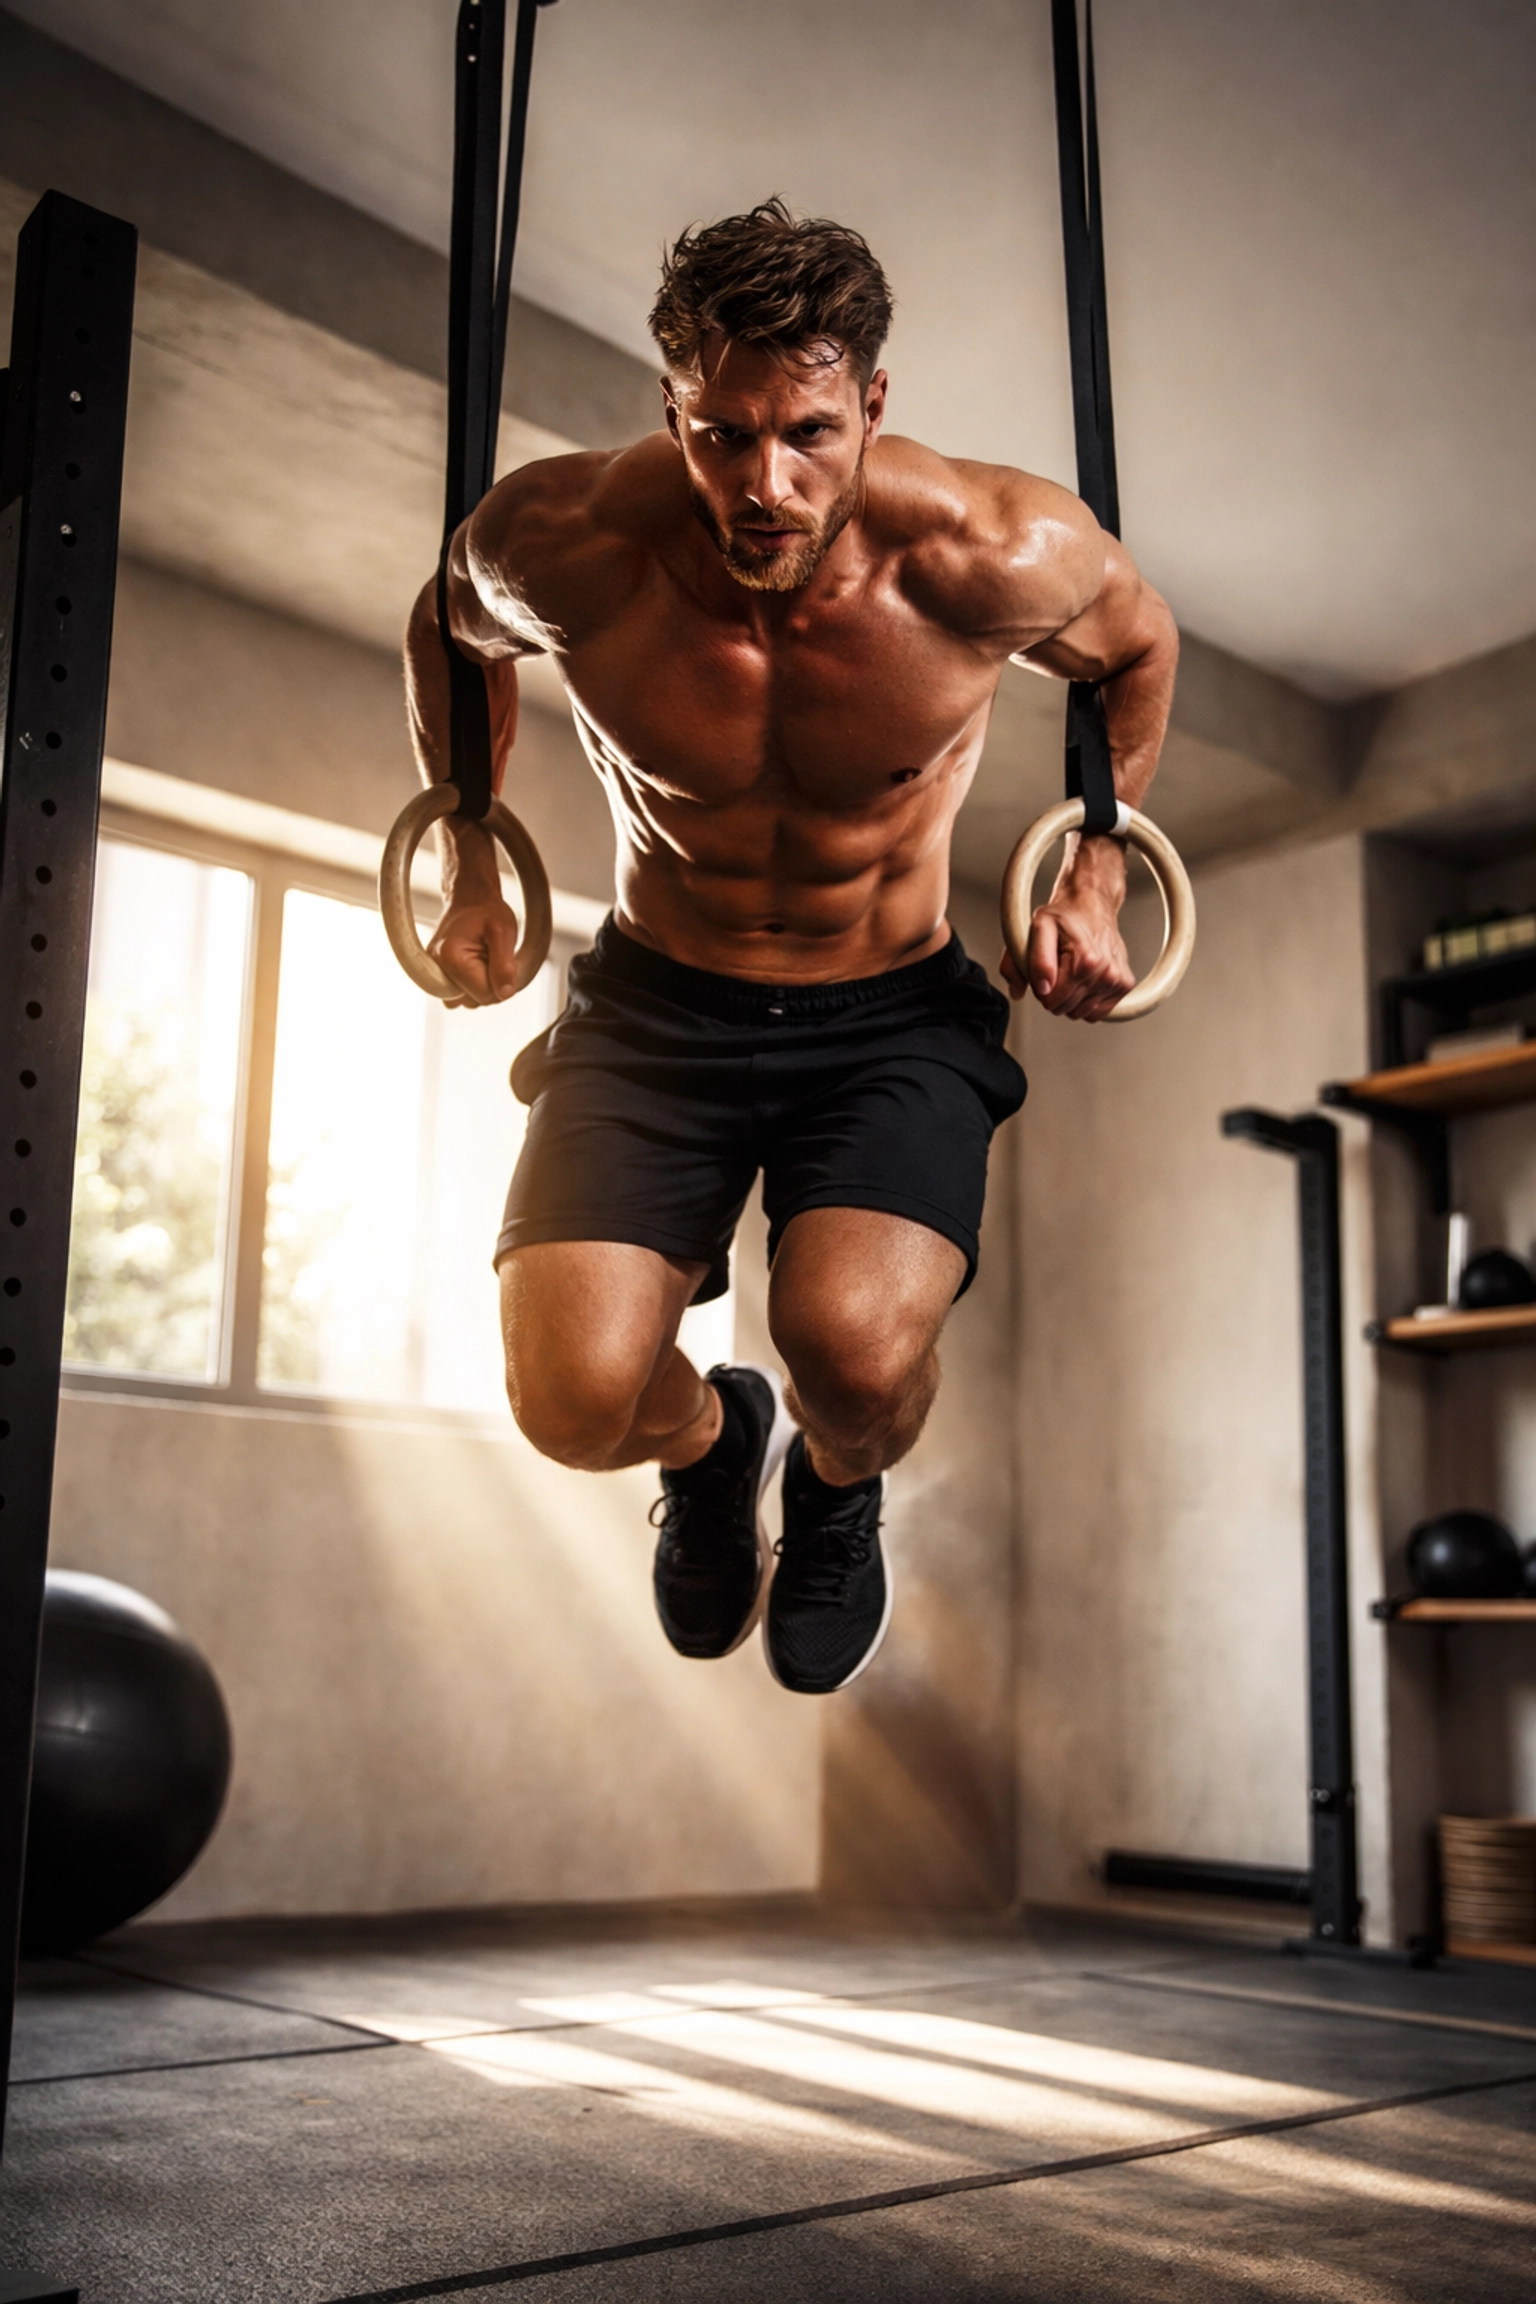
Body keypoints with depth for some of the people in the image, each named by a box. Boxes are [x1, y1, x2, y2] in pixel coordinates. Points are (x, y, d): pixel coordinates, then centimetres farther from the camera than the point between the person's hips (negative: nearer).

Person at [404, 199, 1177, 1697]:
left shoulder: (995, 555, -21)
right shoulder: (563, 547, -20)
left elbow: (1137, 648, 4)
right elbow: (451, 629, 6)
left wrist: (1096, 877, 1)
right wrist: (466, 867, 7)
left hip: (895, 1013, -1)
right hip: (656, 1003, 1)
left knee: (854, 1352, -29)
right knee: (574, 1402, -19)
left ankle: (837, 1491, 14)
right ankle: (706, 1443, 23)